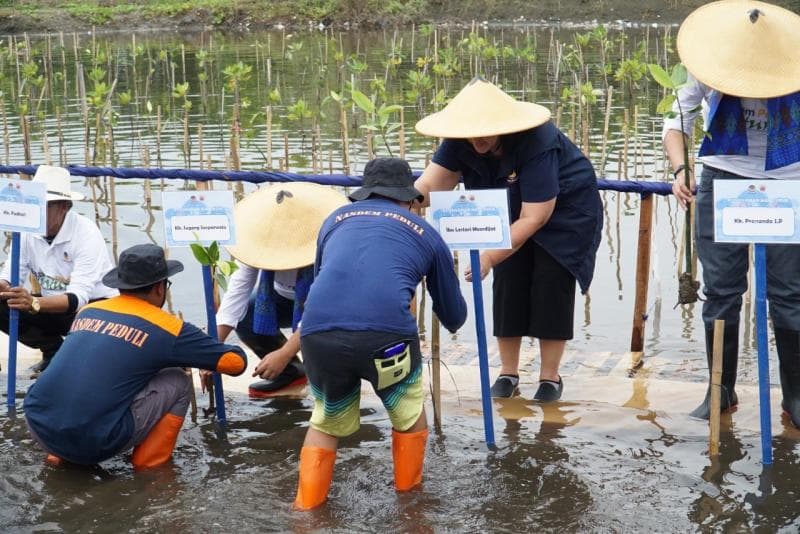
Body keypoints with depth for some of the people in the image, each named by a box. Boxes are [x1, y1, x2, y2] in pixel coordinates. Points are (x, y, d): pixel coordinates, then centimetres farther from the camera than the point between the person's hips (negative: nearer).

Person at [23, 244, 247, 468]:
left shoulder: (87, 311, 17)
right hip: (94, 444, -5)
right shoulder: (167, 328, 3)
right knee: (178, 382, 12)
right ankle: (150, 468, 14)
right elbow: (236, 361, 10)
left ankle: (62, 455, 21)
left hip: (38, 428, 5)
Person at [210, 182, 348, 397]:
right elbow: (238, 290, -26)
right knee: (245, 318, -22)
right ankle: (290, 372, 3)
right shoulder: (261, 242, -26)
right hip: (285, 298, 4)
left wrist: (284, 354, -46)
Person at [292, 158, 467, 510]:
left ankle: (307, 506, 26)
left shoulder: (336, 219, 29)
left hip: (318, 331, 2)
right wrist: (450, 319, 60)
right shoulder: (425, 233, 25)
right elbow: (455, 318, 36)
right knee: (409, 416, 27)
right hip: (385, 332, -2)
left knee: (326, 423, 28)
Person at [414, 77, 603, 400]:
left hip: (564, 211, -5)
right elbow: (429, 183, -27)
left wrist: (491, 257, -44)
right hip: (512, 211, 5)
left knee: (550, 285, -11)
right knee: (507, 283, -4)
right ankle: (508, 374, 7)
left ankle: (550, 377, 0)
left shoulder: (537, 143, -38)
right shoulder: (461, 141, -20)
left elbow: (535, 217, -38)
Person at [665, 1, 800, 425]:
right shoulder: (709, 69, -11)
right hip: (722, 181, 1)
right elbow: (679, 120, -1)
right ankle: (721, 389, 15)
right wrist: (679, 170, -18)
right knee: (720, 290, 2)